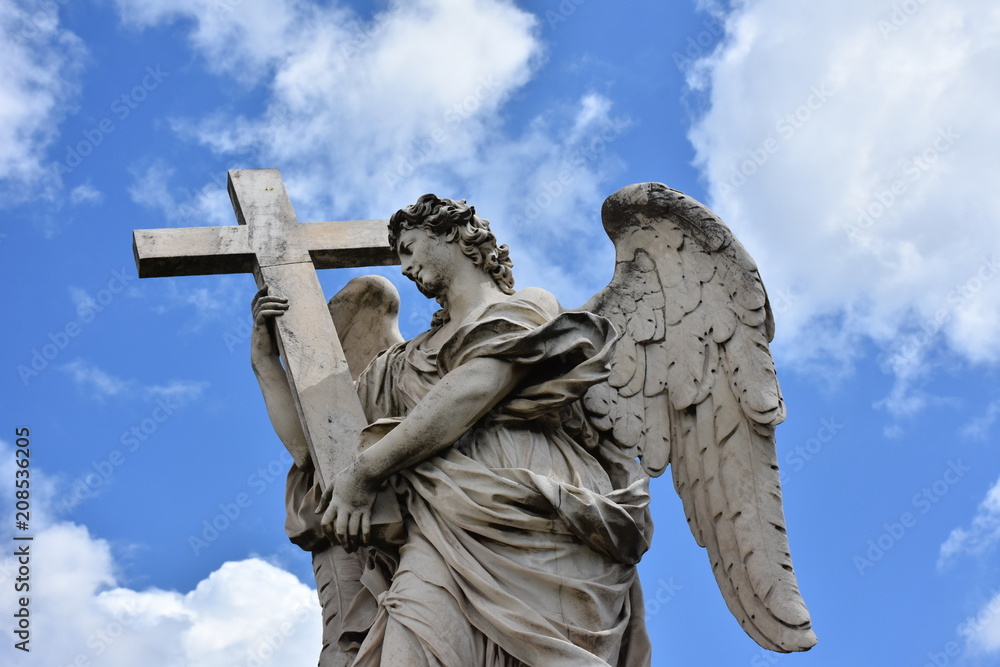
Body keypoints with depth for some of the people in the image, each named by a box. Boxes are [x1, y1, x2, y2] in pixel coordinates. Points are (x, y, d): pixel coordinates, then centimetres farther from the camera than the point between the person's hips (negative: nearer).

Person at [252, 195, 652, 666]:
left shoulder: (527, 308, 19)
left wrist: (365, 472, -3)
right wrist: (265, 356, 33)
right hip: (444, 518, 4)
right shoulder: (401, 363, 36)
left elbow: (475, 390, 0)